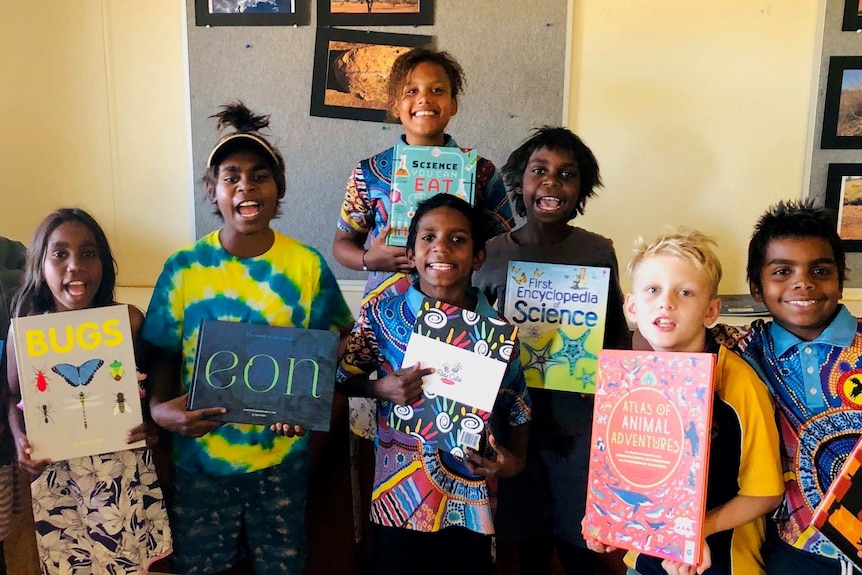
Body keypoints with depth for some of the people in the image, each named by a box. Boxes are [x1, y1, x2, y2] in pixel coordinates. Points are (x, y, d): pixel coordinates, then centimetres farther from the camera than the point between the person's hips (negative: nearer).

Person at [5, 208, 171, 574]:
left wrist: (153, 421, -16)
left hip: (124, 471, 0)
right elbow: (15, 397, 7)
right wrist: (19, 440, -9)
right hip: (55, 474, 1)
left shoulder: (129, 321, -11)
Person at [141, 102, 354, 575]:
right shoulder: (183, 268, -8)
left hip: (282, 457, 0)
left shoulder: (308, 266, -9)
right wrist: (160, 407, -20)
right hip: (199, 458, 1)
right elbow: (162, 355, -2)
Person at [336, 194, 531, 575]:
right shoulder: (381, 316, -7)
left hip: (471, 501, 1)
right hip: (401, 497, -1)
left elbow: (517, 408, 6)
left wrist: (515, 459, -10)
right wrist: (382, 389, -16)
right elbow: (343, 380, 3)